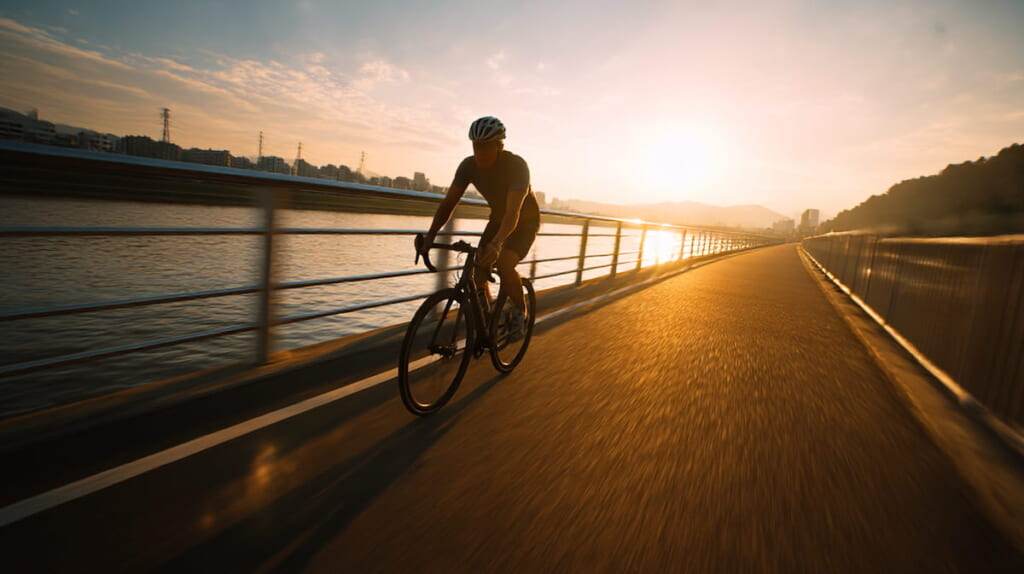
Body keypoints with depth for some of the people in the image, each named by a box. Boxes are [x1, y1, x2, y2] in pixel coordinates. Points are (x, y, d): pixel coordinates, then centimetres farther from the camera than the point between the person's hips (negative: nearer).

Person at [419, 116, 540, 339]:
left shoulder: (517, 166, -32)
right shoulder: (469, 165, -17)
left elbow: (513, 213, -43)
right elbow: (449, 202, -18)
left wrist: (496, 243, -59)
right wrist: (430, 235, -31)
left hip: (525, 221, -5)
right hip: (498, 219, 5)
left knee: (504, 264, -30)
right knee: (477, 273, -9)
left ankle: (520, 309, -2)